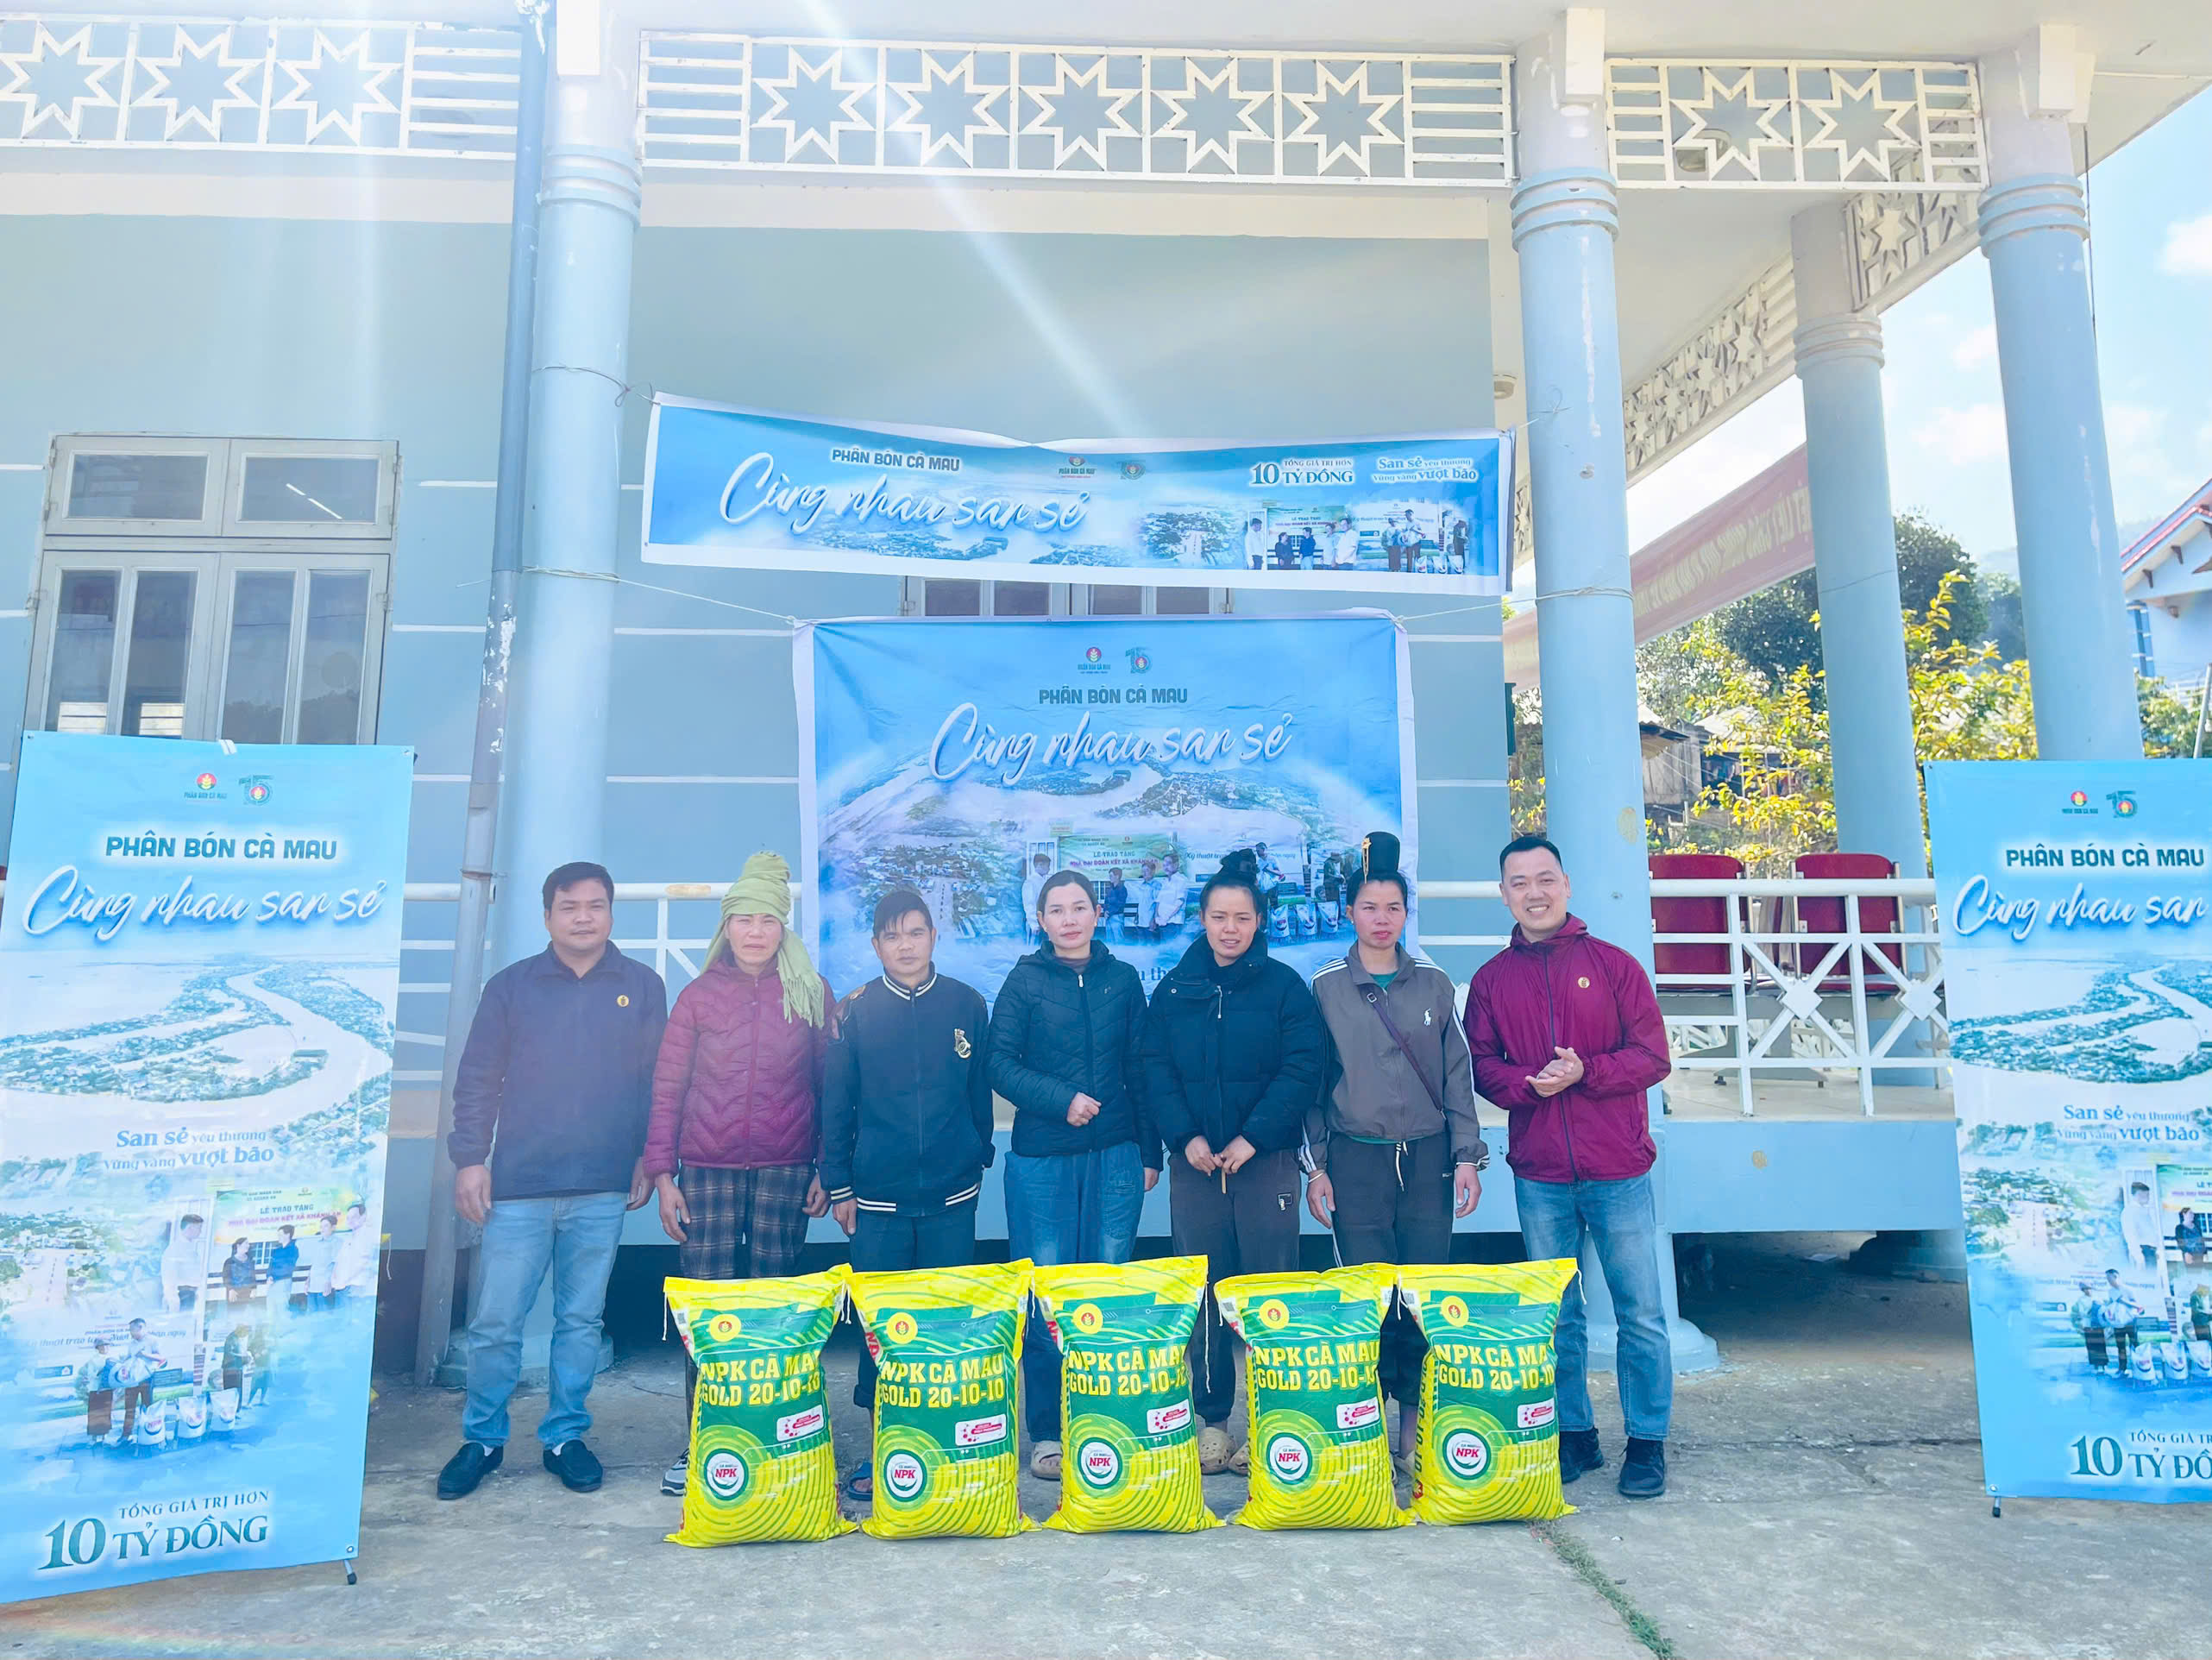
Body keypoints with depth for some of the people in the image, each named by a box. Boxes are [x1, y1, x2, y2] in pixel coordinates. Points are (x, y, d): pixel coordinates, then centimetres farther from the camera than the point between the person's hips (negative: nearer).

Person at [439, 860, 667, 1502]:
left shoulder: (642, 987, 5)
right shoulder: (511, 986, 4)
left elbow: (659, 1081, 8)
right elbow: (476, 1080, 5)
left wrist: (650, 1158, 4)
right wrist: (469, 1159, -2)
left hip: (602, 1191, 1)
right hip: (516, 1186, 0)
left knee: (581, 1320, 9)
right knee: (494, 1323, 4)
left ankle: (566, 1436, 24)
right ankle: (482, 1439, 22)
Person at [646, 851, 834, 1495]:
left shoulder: (810, 994, 4)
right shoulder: (698, 996, 5)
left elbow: (830, 1084, 5)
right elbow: (667, 1089, 5)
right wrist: (662, 1174, 0)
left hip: (785, 1170, 0)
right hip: (709, 1169, 0)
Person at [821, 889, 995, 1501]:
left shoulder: (967, 1006, 2)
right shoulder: (856, 1013, 0)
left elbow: (981, 1094, 9)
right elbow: (835, 1104, 3)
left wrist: (977, 1160, 10)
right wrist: (838, 1186, 2)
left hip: (951, 1195, 1)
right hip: (877, 1197, 0)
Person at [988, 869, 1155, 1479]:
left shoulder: (1123, 980, 7)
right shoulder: (1025, 981, 1)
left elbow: (1139, 1070, 10)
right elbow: (1000, 1063, -4)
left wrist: (1150, 1152, 8)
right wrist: (1062, 1099, -17)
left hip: (1115, 1154, 2)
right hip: (1041, 1158, -2)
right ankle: (1046, 1434, 13)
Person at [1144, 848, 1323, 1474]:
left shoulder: (1284, 985, 0)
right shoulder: (1174, 988, 7)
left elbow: (1302, 1068, -6)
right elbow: (1155, 1069, 3)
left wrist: (1253, 1138, -14)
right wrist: (1185, 1136, -11)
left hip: (1266, 1158, -2)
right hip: (1195, 1162, 2)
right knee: (1202, 1293, 6)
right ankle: (1210, 1421, 17)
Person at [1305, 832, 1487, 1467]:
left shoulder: (1433, 984, 7)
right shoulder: (1325, 987, 2)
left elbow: (1458, 1075, 10)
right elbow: (1309, 1079, 4)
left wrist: (1467, 1156, 4)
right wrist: (1315, 1165, 1)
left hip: (1427, 1156, 2)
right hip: (1356, 1158, -1)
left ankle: (1418, 1415, 15)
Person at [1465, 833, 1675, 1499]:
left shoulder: (1614, 964, 1)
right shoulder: (1492, 979, 7)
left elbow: (1653, 1056, -2)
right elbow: (1480, 1065, 5)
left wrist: (1585, 1071, -16)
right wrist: (1526, 1085, -14)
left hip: (1617, 1168, -2)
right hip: (1538, 1174, 2)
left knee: (1640, 1312, 3)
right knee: (1556, 1314, 11)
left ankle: (1648, 1443, 17)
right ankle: (1575, 1435, 24)